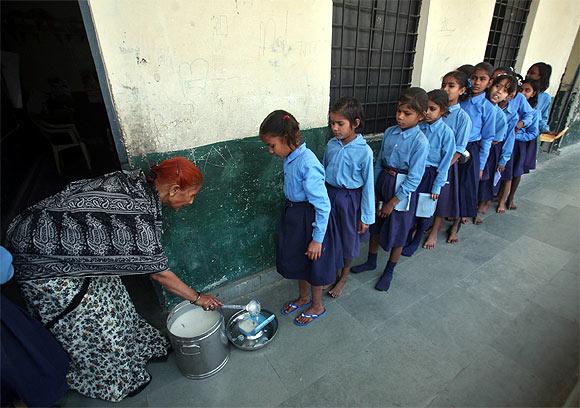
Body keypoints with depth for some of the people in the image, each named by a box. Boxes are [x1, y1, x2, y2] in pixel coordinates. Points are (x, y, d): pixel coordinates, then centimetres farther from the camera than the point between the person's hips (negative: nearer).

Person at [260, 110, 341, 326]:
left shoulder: (307, 163, -29)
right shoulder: (290, 158, -3)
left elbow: (323, 205, -26)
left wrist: (317, 238, -20)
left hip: (310, 218, -8)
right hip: (293, 215, 8)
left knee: (313, 264, 14)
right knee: (297, 260, 24)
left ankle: (317, 306, 40)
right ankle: (303, 298, 50)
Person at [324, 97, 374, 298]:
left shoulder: (364, 151, -18)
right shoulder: (331, 144, -5)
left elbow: (368, 185, -12)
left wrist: (366, 216, -8)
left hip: (350, 198, -4)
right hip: (329, 195, 4)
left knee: (349, 239, 15)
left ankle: (344, 276, 40)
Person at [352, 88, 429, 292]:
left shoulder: (420, 142, -19)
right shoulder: (390, 132, -2)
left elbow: (414, 178, -18)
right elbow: (379, 162, 7)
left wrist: (393, 202, -15)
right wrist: (374, 187, 7)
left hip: (402, 190, -5)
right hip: (382, 182, 6)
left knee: (397, 234, 12)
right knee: (375, 226, 19)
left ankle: (389, 271, 35)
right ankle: (371, 261, 43)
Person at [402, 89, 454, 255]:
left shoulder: (446, 132, -13)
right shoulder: (418, 127, -3)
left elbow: (445, 162, -10)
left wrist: (437, 186, -10)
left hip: (431, 175, -3)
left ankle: (414, 243, 31)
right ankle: (405, 238, 33)